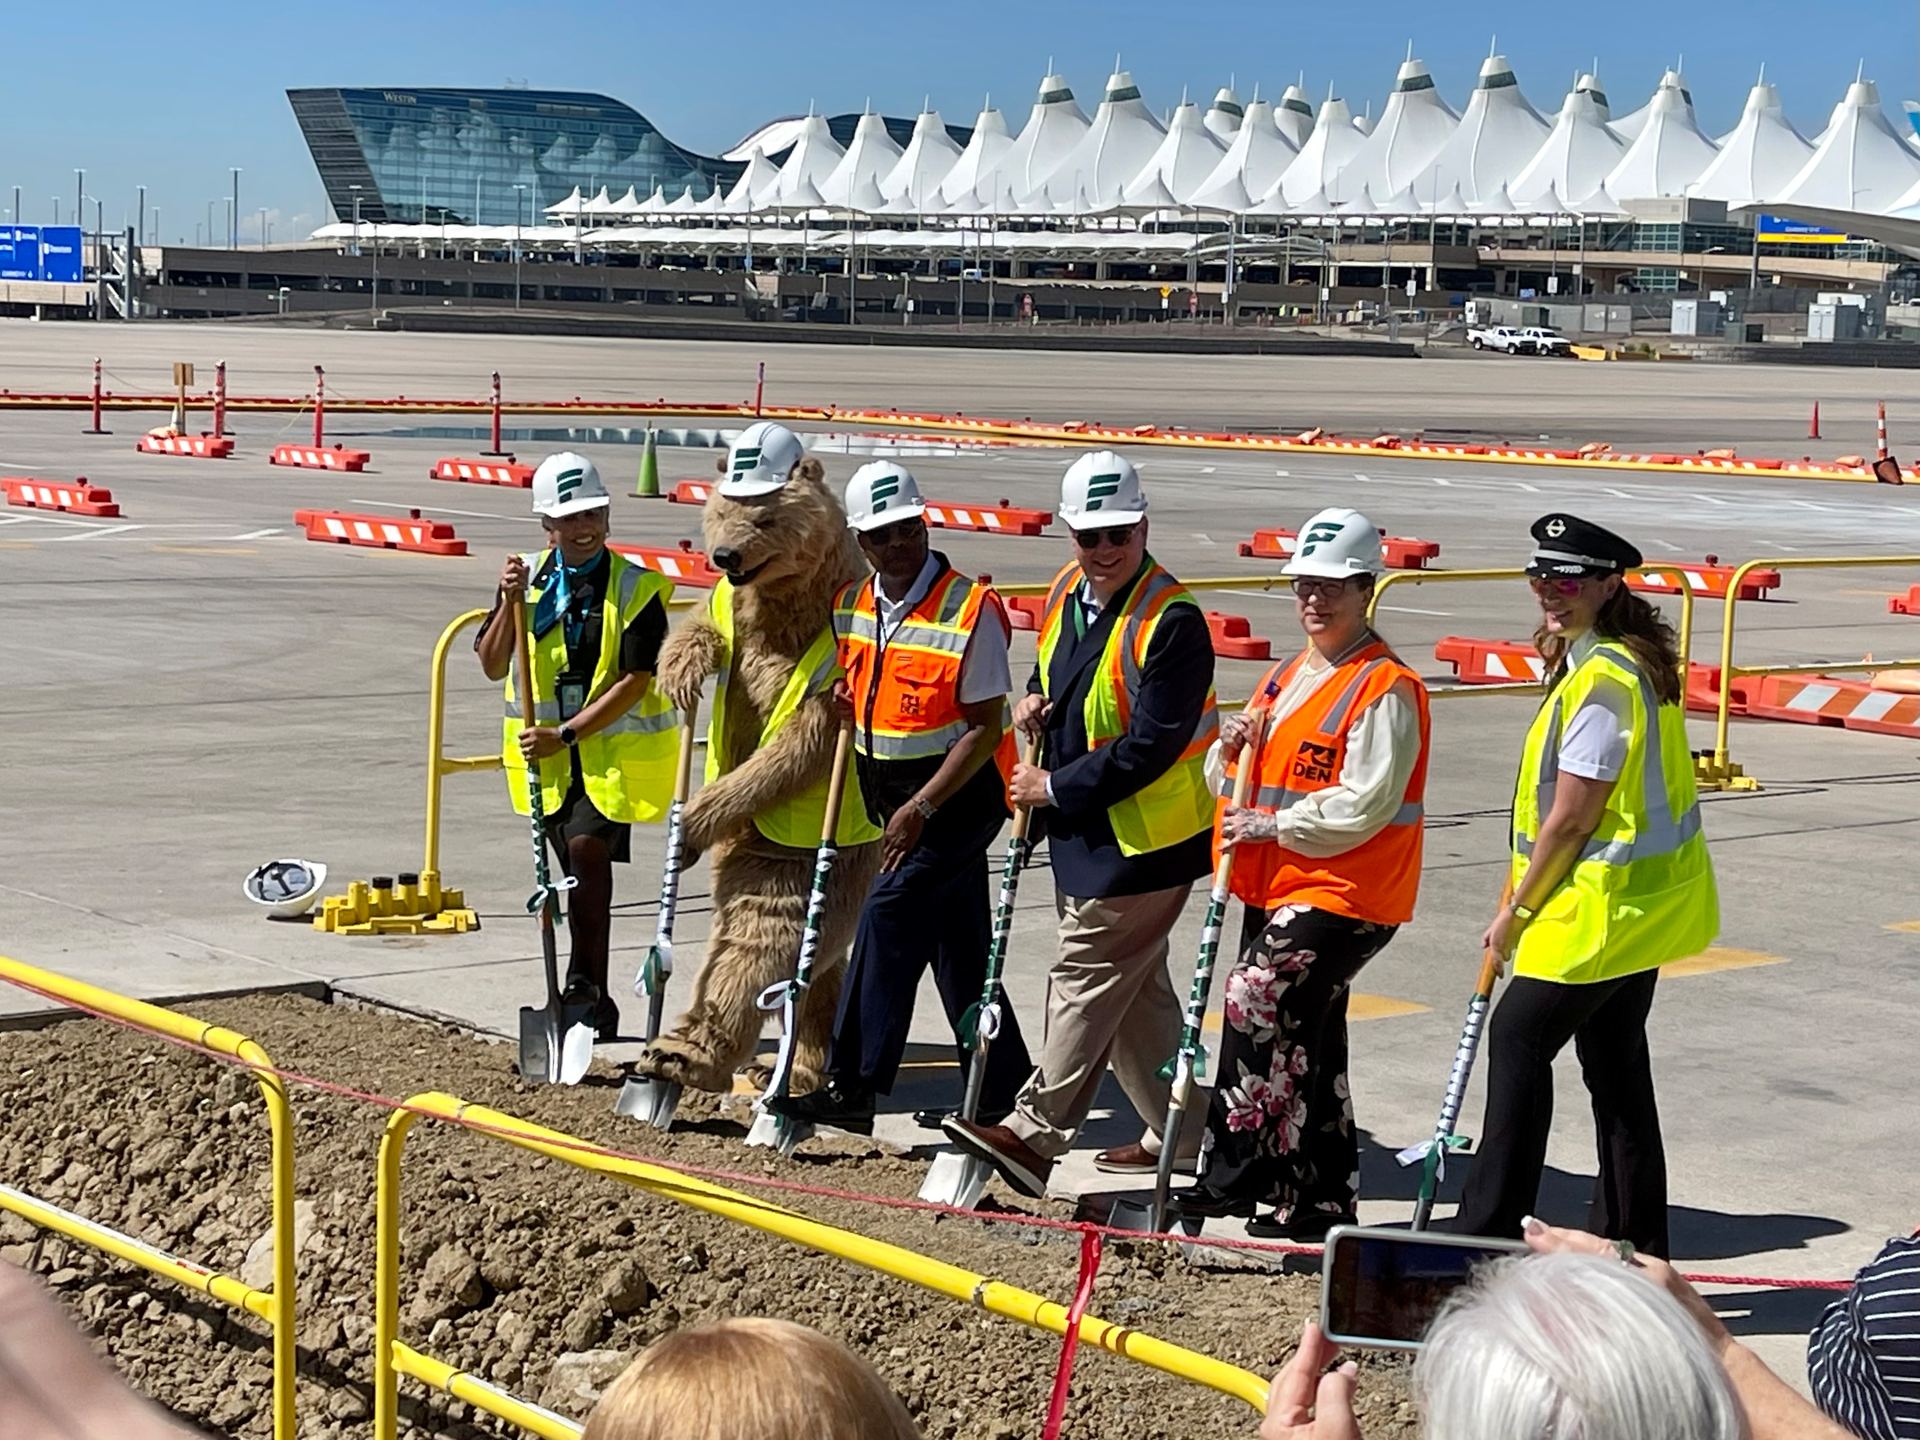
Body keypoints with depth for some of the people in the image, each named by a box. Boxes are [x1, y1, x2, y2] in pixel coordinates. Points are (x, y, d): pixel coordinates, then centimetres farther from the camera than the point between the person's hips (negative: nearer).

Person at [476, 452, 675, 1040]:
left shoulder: (637, 589, -8)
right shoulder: (529, 577, 4)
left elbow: (634, 682, -14)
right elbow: (494, 667, 1)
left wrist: (566, 733, -20)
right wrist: (510, 604, -15)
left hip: (614, 751, -4)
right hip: (546, 753, 4)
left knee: (589, 846, -23)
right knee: (581, 873, 10)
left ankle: (585, 980, -13)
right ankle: (595, 1004, 19)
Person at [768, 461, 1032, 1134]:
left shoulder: (970, 610, -16)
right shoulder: (852, 606, 4)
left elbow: (986, 727, -16)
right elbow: (852, 694, 19)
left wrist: (922, 808, -20)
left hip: (959, 793, -7)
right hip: (894, 795, 7)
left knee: (889, 913, -15)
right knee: (958, 941, 12)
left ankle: (854, 1086, -13)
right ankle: (1000, 1087, 21)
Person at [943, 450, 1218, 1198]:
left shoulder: (1172, 622, -21)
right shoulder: (1068, 590, 5)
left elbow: (1150, 747, -24)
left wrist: (1056, 787, -17)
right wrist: (1037, 697, 2)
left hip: (1142, 840, -9)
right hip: (1082, 830, 9)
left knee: (1086, 977, -5)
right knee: (1134, 988, 16)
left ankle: (1036, 1132, -1)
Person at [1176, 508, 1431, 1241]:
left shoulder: (1386, 689, -12)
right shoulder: (1287, 677, 16)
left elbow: (1363, 805, -20)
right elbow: (1241, 782, 21)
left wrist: (1274, 826, -19)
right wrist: (1231, 749, -1)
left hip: (1345, 893, -9)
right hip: (1276, 887, 9)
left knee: (1258, 996, -21)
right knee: (1302, 1040, 12)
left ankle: (1234, 1173, -14)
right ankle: (1322, 1200, 21)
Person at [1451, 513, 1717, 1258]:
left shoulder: (1601, 680, -22)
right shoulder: (1630, 661, 11)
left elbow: (1570, 818, -20)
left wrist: (1516, 912, -10)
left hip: (1609, 903, -10)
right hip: (1643, 899, 10)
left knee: (1520, 1035, -2)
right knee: (1614, 1061, 14)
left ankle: (1490, 1226, 4)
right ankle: (1632, 1244, 21)